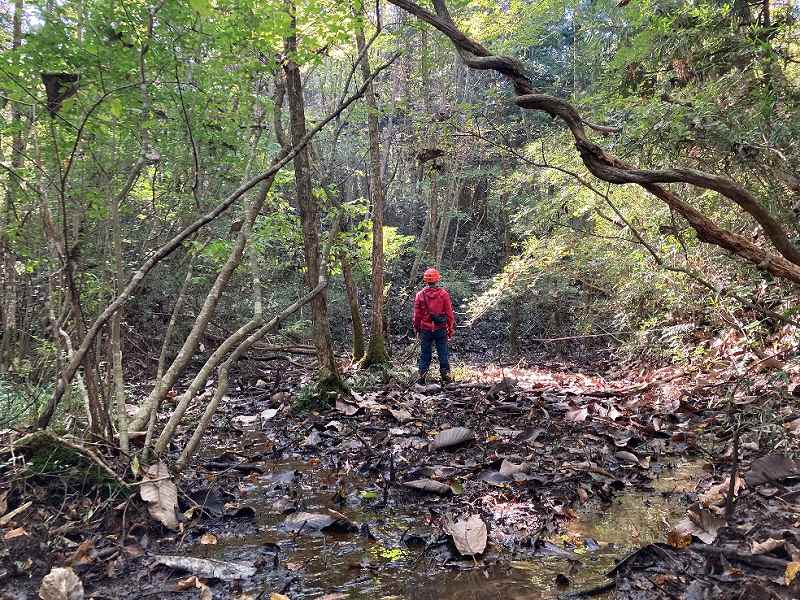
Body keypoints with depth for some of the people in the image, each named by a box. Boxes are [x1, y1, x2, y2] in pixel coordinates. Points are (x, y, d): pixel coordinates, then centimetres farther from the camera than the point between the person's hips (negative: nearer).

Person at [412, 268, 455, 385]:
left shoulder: (420, 295, -3)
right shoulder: (443, 294, -5)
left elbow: (417, 314, 2)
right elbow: (449, 313, -2)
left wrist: (416, 329, 12)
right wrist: (450, 329, 7)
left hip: (425, 330, 1)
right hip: (441, 329, -1)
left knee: (425, 354, 9)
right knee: (443, 354, 7)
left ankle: (422, 378, 9)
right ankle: (445, 377, 9)